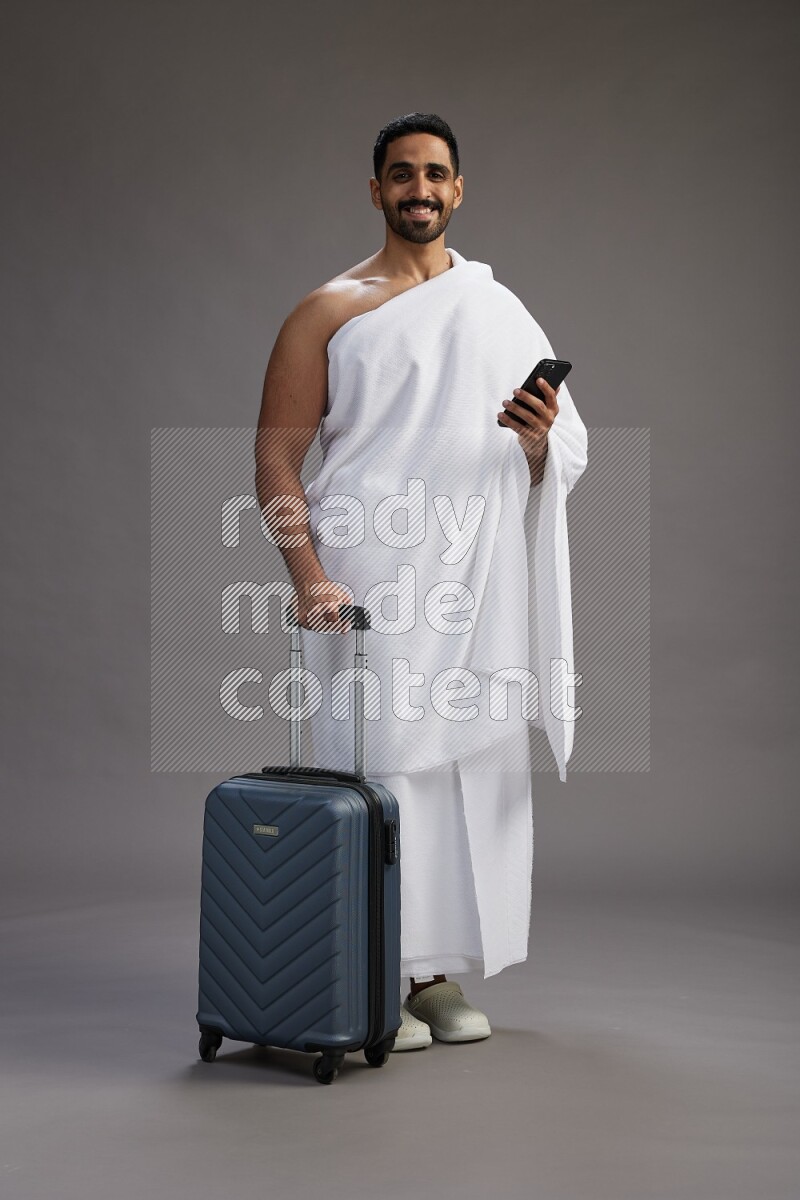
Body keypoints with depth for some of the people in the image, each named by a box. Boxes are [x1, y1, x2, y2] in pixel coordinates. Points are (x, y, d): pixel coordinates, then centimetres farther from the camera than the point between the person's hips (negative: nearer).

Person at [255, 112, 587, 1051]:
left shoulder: (499, 310, 16)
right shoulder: (329, 311, 5)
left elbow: (566, 460, 15)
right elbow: (275, 458, -2)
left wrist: (540, 439, -9)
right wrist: (309, 576, -14)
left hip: (476, 585, 4)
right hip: (369, 582, -3)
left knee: (475, 768, 4)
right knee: (377, 770, -5)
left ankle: (439, 973, 17)